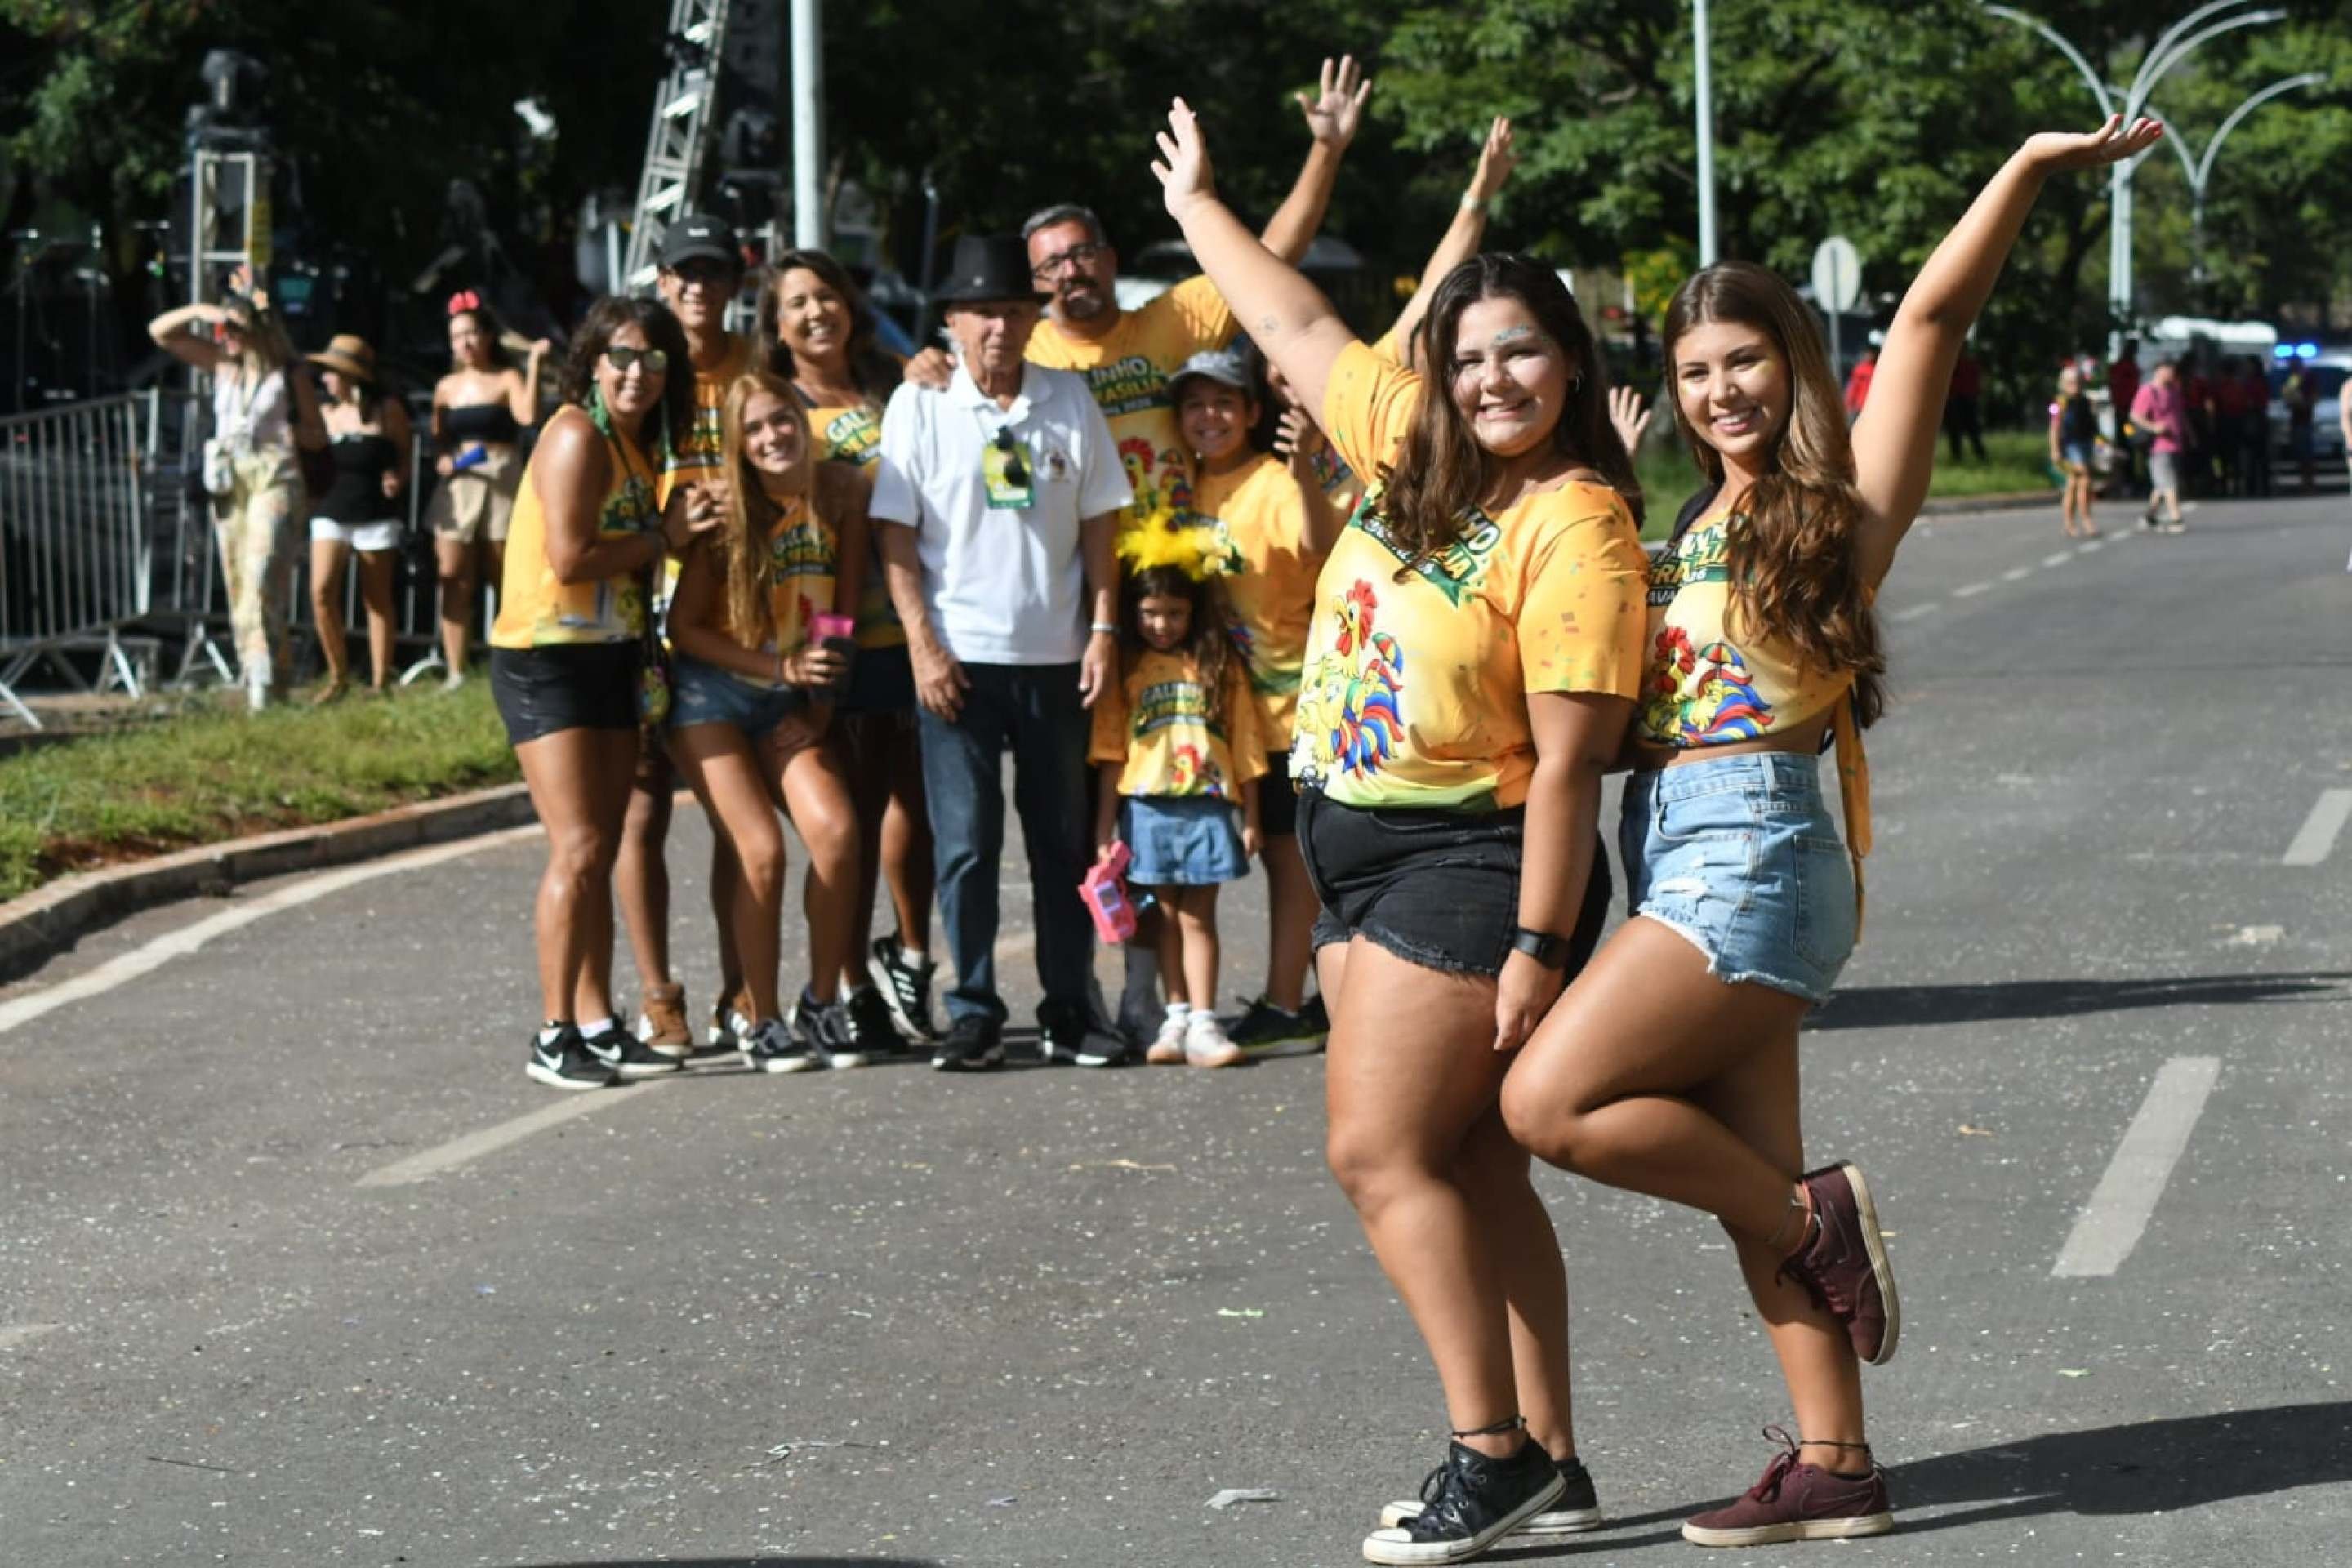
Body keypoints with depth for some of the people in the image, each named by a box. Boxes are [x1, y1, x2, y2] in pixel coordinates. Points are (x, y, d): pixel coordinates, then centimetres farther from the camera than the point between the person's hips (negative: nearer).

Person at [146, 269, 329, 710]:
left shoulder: (288, 376, -1)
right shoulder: (223, 364, 10)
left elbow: (318, 436, 5)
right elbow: (160, 331, 11)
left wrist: (280, 428, -11)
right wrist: (201, 310, -3)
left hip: (274, 480, -5)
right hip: (228, 483, 5)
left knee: (261, 574, -21)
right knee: (237, 582, 5)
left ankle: (263, 668, -28)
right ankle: (258, 673, 10)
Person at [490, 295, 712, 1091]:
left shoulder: (644, 446, 13)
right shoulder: (577, 435, -13)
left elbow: (633, 560, 12)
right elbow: (570, 557, -21)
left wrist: (682, 530, -5)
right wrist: (664, 537, -11)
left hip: (612, 659, 9)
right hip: (546, 659, -9)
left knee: (600, 853, 10)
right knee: (579, 847, -13)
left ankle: (597, 1024, 14)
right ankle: (553, 1036, -9)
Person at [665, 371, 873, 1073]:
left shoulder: (839, 492, -3)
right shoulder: (723, 509, -12)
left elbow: (845, 604, 7)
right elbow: (685, 627, -9)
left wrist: (820, 703, 2)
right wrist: (783, 668, -16)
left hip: (791, 703, 3)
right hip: (713, 695, -3)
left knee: (836, 831, -18)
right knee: (761, 851, -15)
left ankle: (822, 1002, -2)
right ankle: (760, 1022, 1)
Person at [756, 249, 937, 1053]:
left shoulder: (896, 384, 12)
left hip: (914, 625, 4)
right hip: (841, 638, -4)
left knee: (916, 794, 6)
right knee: (856, 808, 0)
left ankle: (908, 956, 25)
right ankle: (855, 987, 9)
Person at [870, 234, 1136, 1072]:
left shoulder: (1069, 400, 4)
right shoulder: (919, 404, -2)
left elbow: (1098, 523, 8)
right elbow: (895, 535, -3)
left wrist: (1103, 629, 1)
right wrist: (923, 646, -9)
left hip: (1054, 656, 2)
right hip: (959, 656, -2)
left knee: (1062, 838, 8)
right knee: (965, 843, -1)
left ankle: (1070, 1012, 15)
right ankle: (974, 1014, 6)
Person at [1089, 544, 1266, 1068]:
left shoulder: (1221, 665, 5)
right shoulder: (1126, 671, 4)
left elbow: (1244, 745, 6)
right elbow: (1110, 754, 4)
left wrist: (1250, 818, 3)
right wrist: (1105, 824, 0)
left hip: (1209, 807, -1)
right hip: (1148, 808, 1)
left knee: (1198, 916, -1)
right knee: (1167, 915, 8)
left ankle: (1203, 1025, -3)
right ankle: (1177, 1019, 15)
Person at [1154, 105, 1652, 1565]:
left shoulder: (1574, 525, -17)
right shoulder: (1409, 446, 5)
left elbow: (1569, 760, -20)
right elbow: (1300, 326, 22)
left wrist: (1538, 946, -23)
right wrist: (1199, 205, 31)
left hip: (1470, 861, -8)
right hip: (1361, 848, 8)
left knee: (1383, 1152, -10)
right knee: (1466, 1166, 10)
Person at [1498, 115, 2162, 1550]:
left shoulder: (1844, 503, -1)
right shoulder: (1700, 527, 19)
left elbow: (1933, 316, -8)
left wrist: (2034, 167, -14)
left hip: (1753, 846, -8)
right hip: (1675, 846, 8)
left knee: (1551, 1102, -17)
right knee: (1750, 1179, 7)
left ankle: (1820, 1220, -2)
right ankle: (1836, 1466, 11)